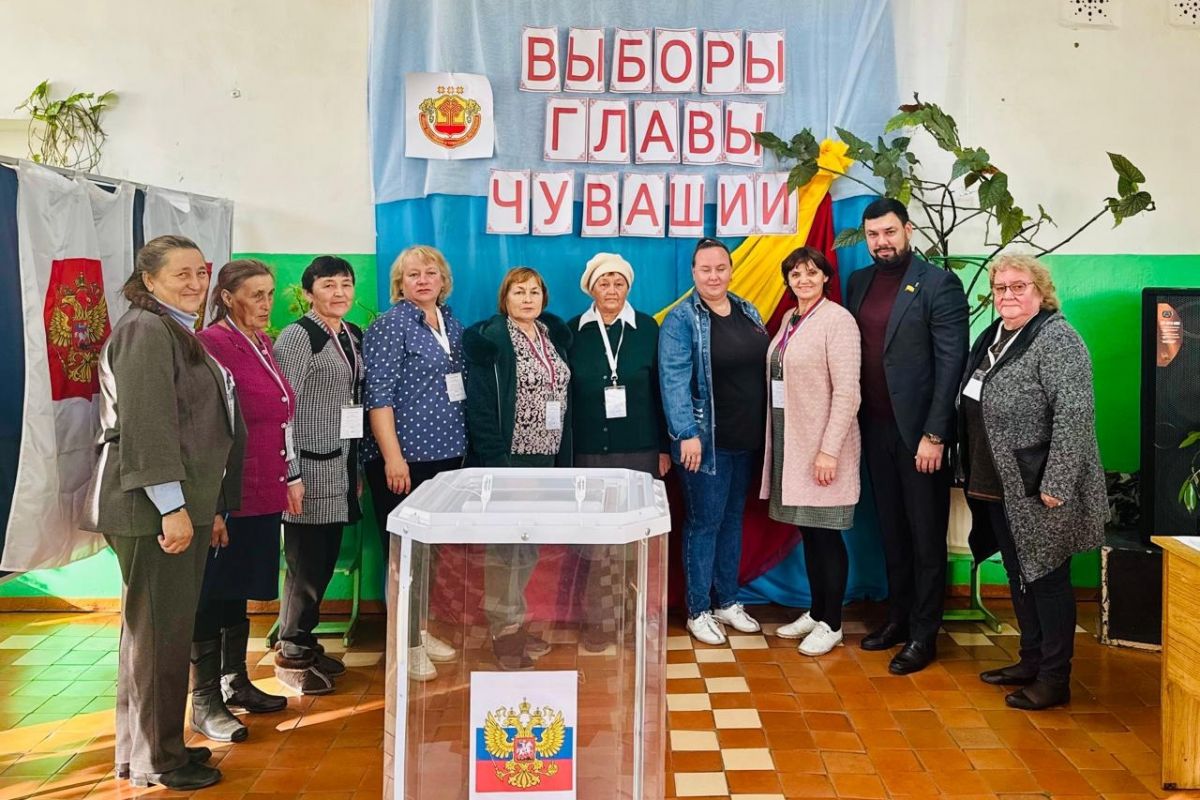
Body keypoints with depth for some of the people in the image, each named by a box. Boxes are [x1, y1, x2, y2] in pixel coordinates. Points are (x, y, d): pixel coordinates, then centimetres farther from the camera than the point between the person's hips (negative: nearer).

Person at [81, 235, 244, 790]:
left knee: (164, 629, 17)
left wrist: (211, 507, 22)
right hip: (152, 507, -10)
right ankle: (156, 761, 12)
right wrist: (173, 507, -23)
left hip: (182, 504, 10)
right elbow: (146, 424, -21)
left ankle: (151, 748, 29)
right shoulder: (146, 330, -11)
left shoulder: (179, 334, 20)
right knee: (159, 630, -1)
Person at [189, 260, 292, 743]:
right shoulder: (212, 344, -15)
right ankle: (204, 702, 14)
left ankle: (235, 683, 32)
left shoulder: (262, 344, 11)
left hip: (262, 492, 8)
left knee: (239, 589, 18)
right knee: (212, 594, 3)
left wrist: (285, 480, 19)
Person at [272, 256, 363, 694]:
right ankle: (291, 654, 16)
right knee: (306, 564, 0)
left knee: (326, 561, 12)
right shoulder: (297, 336, -10)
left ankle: (304, 641, 28)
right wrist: (290, 474, -16)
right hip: (309, 467, -7)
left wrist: (357, 466, 17)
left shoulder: (354, 336, 12)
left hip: (341, 467, 7)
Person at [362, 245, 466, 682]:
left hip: (446, 452, 7)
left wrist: (462, 444, 14)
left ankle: (419, 629, 27)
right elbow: (378, 396, -15)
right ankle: (406, 642, 11)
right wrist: (393, 456, -21)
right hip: (404, 457, -7)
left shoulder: (451, 324, 12)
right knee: (405, 548, 1)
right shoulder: (389, 326, -8)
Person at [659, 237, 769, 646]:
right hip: (706, 440, -6)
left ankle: (727, 601, 28)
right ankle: (698, 610, 14)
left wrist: (765, 428, 11)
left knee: (733, 519, 15)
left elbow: (763, 369, 14)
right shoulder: (681, 320, -10)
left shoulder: (748, 312, 10)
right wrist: (687, 434, -25)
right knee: (704, 522, 1)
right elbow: (674, 381, -18)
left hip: (745, 439, 7)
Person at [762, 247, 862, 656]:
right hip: (790, 439, 7)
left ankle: (831, 625, 13)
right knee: (808, 531, 15)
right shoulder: (790, 320, 12)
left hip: (821, 445, -7)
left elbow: (847, 392, -16)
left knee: (825, 534, 1)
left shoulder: (837, 320, -11)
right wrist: (776, 439, 10)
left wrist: (829, 450, -20)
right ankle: (815, 612, 27)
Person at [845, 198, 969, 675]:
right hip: (875, 428, 5)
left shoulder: (939, 285, -8)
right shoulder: (859, 283, 9)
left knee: (926, 535, 5)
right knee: (891, 528, 15)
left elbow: (951, 364, -12)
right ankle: (898, 615, 29)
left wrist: (934, 435, -16)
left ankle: (924, 634, 16)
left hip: (919, 430, -5)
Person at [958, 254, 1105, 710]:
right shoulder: (994, 337, 13)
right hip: (997, 488, 9)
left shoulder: (1055, 339, -15)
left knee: (1046, 578, 2)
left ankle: (1054, 680, 13)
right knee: (1019, 576, 16)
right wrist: (974, 477, 17)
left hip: (1035, 492, -8)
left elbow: (1075, 413, -22)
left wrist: (1055, 485, -24)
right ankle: (1031, 661, 30)